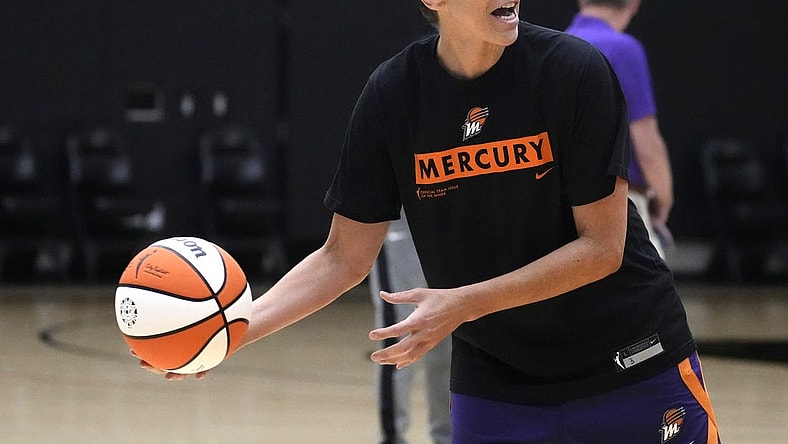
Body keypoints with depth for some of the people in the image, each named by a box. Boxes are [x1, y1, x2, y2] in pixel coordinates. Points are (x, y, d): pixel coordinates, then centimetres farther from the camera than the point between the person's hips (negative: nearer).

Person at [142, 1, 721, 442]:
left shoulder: (574, 70, -15)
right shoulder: (393, 95, -8)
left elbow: (602, 246, -15)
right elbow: (345, 257, -2)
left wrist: (465, 304, -23)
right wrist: (236, 327, -16)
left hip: (631, 367, -2)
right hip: (493, 383, 2)